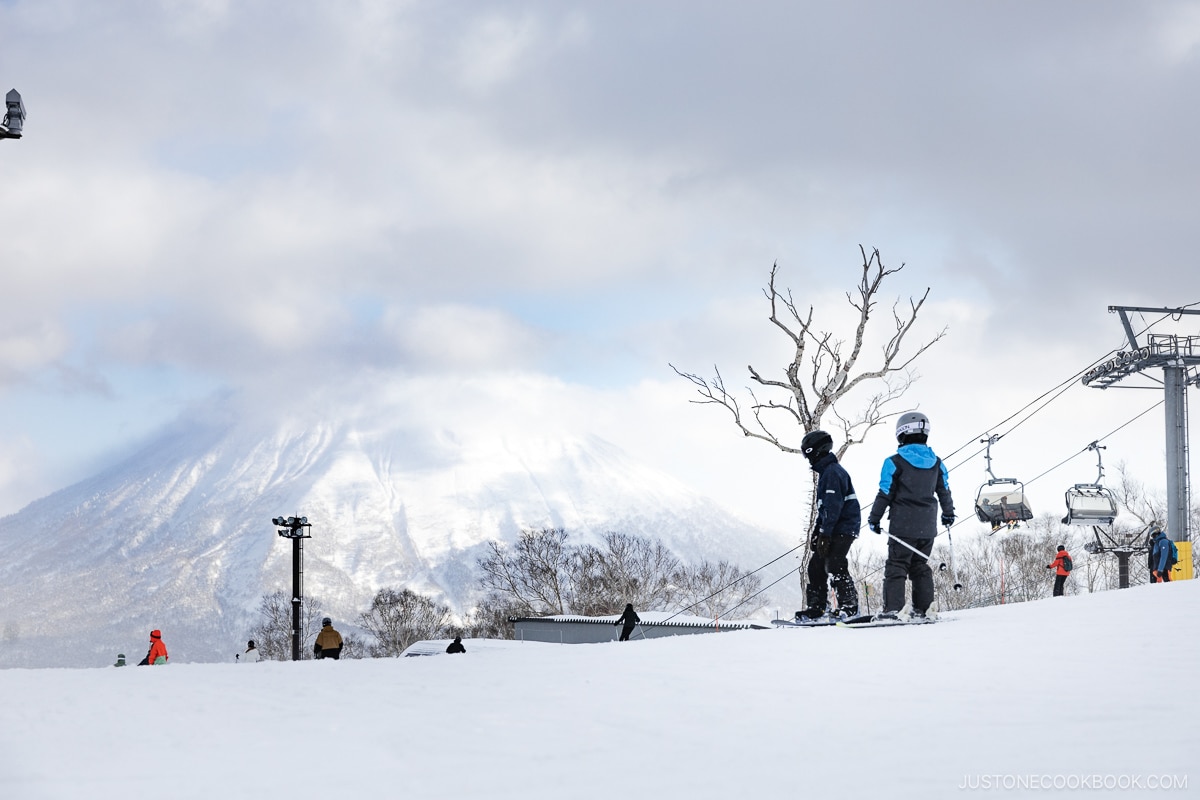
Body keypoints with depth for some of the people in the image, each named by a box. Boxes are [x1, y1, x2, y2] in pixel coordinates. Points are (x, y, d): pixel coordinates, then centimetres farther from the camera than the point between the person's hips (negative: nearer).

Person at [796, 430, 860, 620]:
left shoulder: (832, 472, -15)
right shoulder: (826, 472, 19)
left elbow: (833, 506, -22)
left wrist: (825, 534, -24)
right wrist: (816, 533, 25)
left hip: (842, 529, -11)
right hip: (834, 529, 11)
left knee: (834, 567, -15)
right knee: (816, 566, 8)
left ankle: (849, 607, -10)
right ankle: (815, 608, 10)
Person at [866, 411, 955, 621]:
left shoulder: (895, 462, -9)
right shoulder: (936, 463, 7)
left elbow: (885, 494, -8)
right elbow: (944, 492, 16)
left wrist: (874, 518, 1)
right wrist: (948, 514, 32)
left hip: (903, 525, -5)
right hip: (927, 526, 5)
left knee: (896, 565, -3)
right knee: (920, 565, 13)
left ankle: (892, 608, -12)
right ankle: (921, 609, 9)